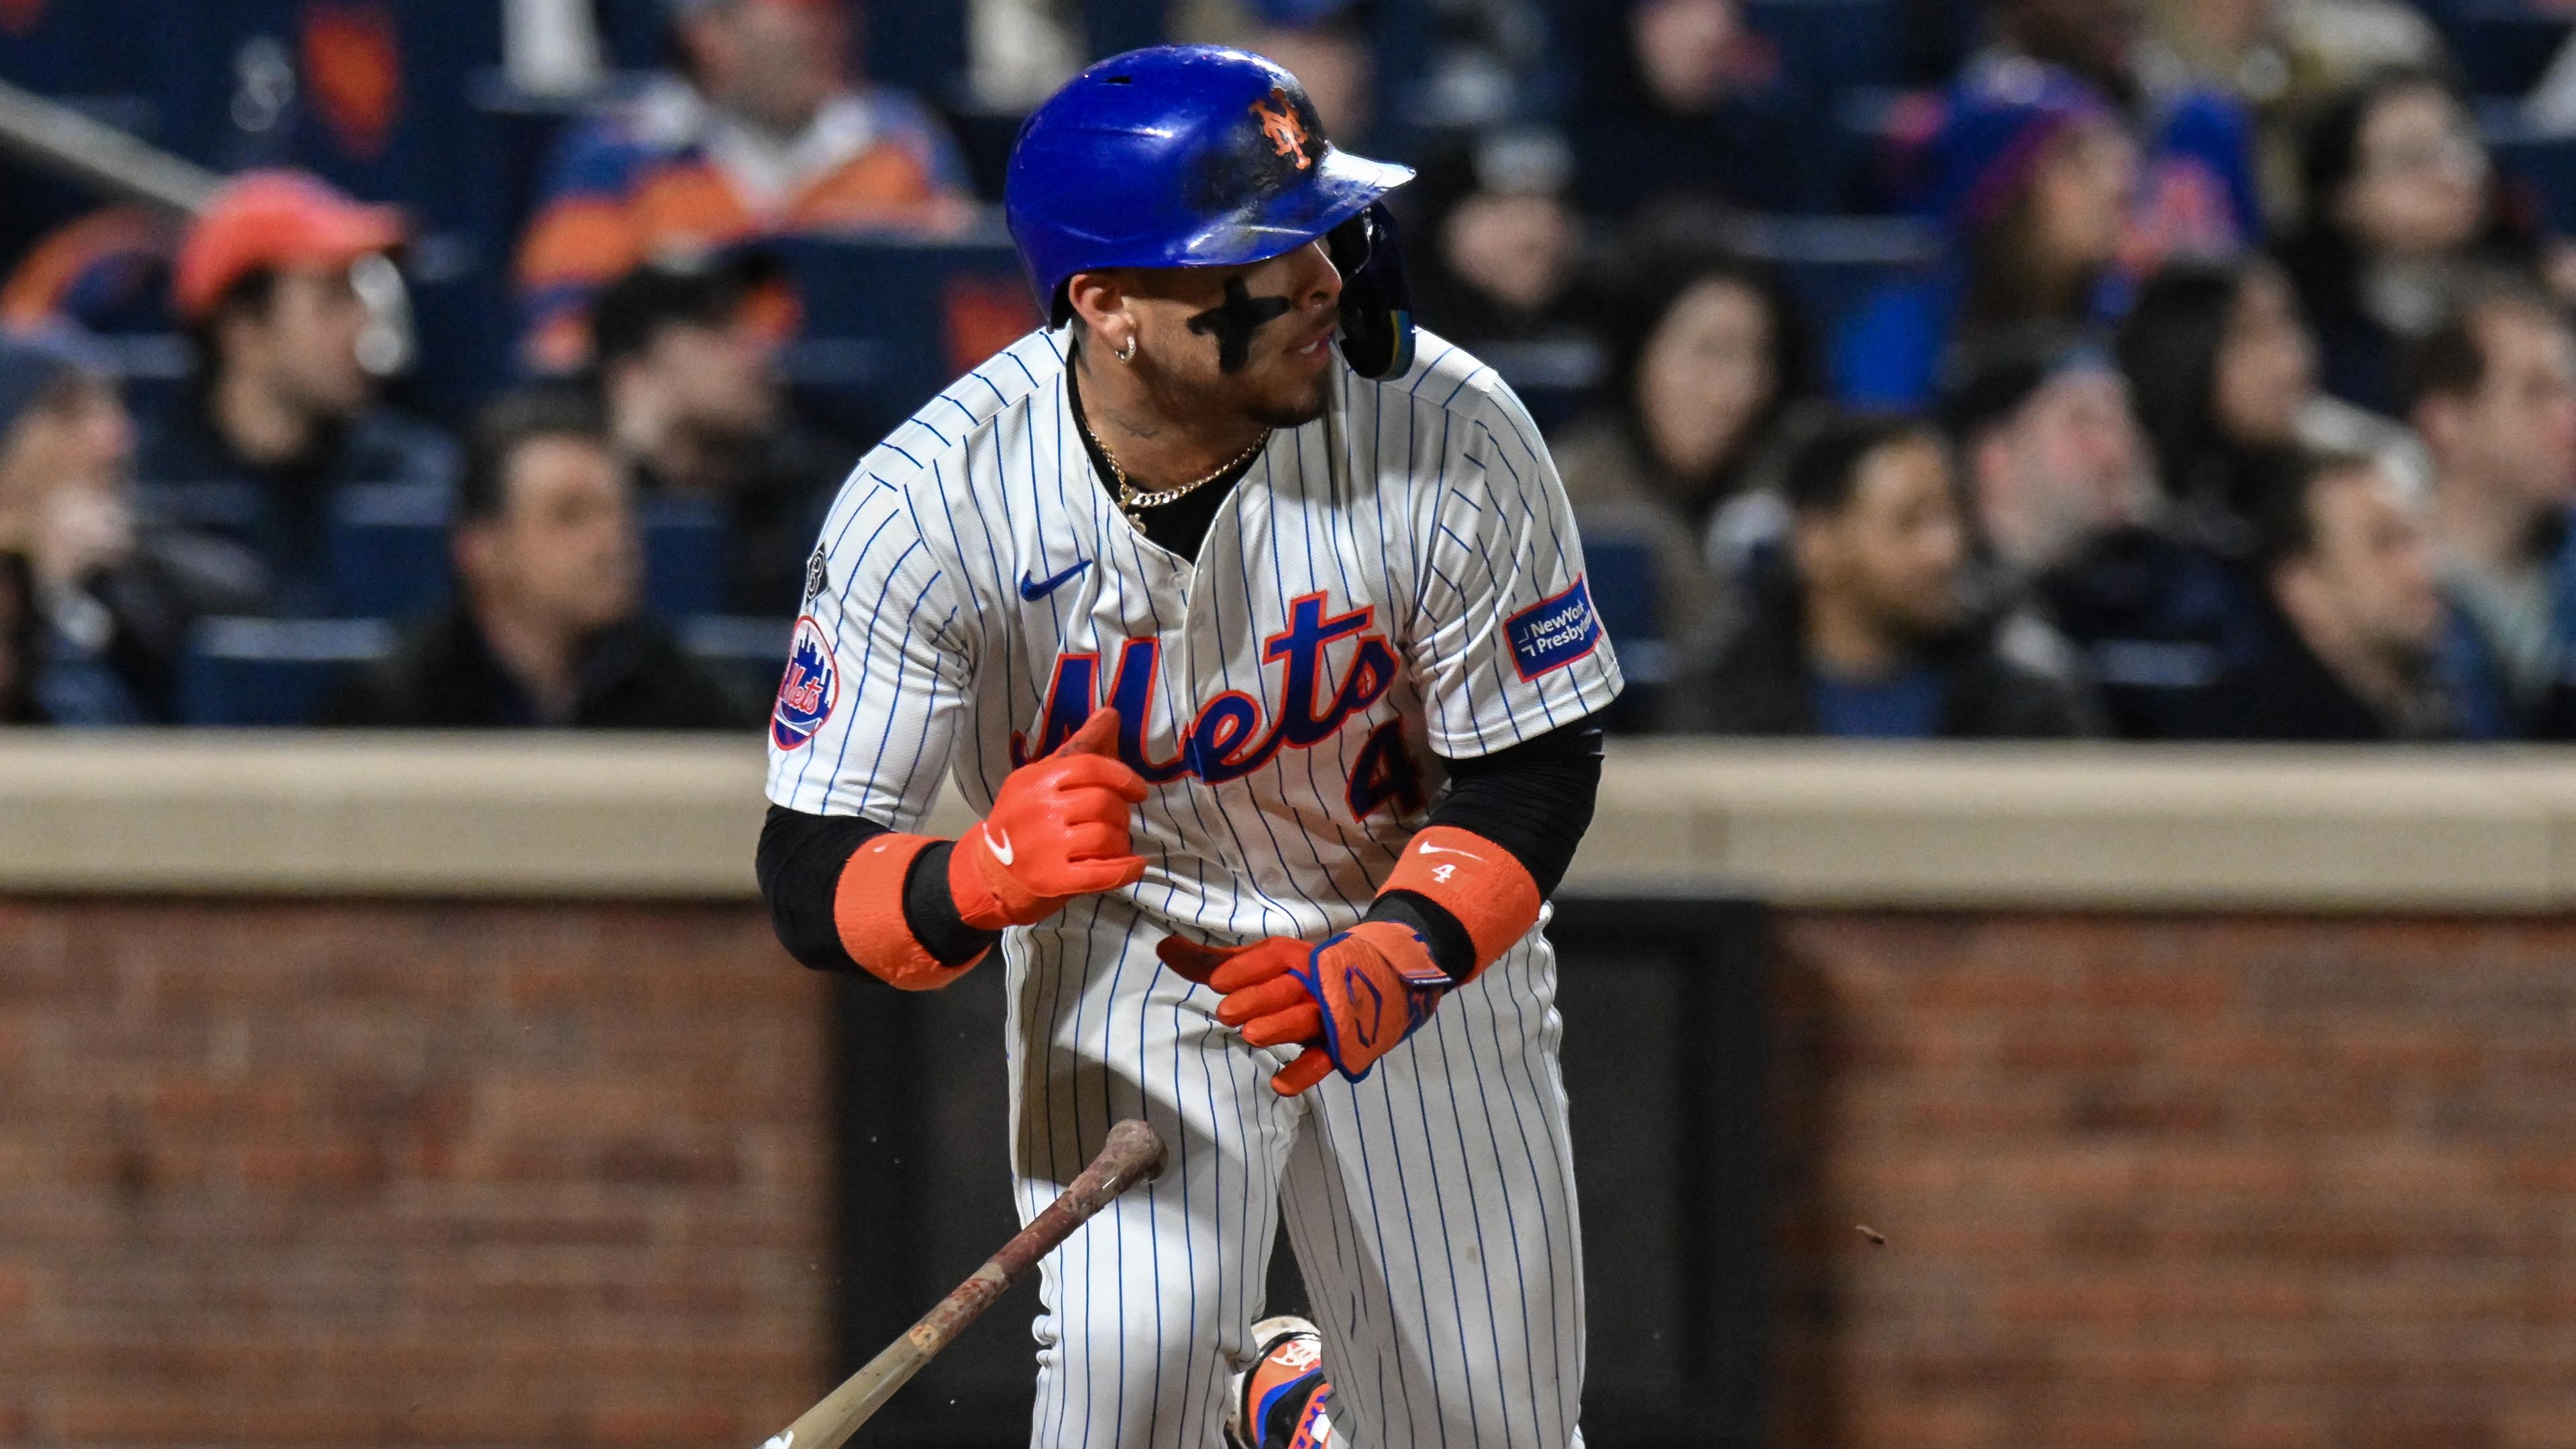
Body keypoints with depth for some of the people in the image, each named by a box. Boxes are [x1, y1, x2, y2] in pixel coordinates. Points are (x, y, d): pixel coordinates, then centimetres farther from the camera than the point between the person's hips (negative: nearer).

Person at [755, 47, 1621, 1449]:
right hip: (1119, 959, -2)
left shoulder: (1452, 439, -26)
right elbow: (811, 882, -26)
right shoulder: (928, 506, -28)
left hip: (1420, 927, 2)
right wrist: (984, 877, -48)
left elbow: (1534, 767, -13)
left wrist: (1397, 964, -32)